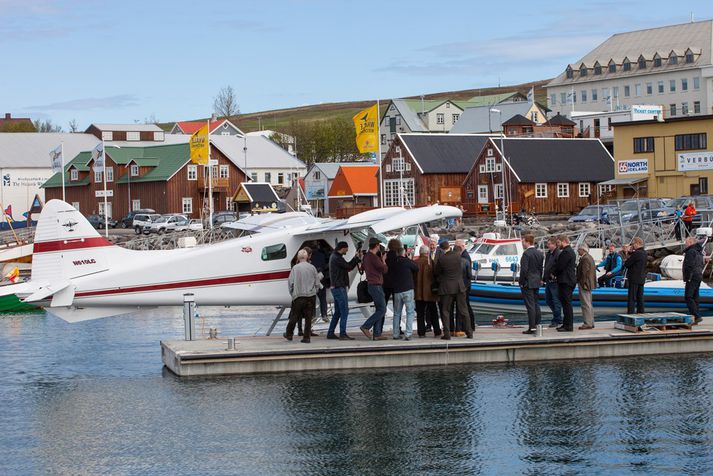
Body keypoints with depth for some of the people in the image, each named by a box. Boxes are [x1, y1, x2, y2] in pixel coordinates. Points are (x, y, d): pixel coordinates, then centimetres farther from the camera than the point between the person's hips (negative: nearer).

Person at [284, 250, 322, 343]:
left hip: (298, 295, -2)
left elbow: (290, 283, -4)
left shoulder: (295, 268, -4)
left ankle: (289, 334, 18)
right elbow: (317, 283, 5)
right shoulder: (312, 268, 2)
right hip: (311, 296, 2)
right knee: (308, 317, 4)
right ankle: (306, 337, 2)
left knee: (294, 316, 9)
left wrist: (292, 294, 10)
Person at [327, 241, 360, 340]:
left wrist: (355, 258, 6)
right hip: (339, 287, -10)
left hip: (335, 287, 10)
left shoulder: (334, 256, 16)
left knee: (337, 312, 14)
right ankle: (342, 334, -11)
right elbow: (349, 266, -14)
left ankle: (330, 333, 17)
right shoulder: (337, 258, -16)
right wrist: (357, 258, -2)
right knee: (344, 311, -9)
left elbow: (347, 266, 15)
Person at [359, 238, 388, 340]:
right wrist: (383, 260, 4)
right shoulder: (374, 257, -18)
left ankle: (377, 334, 7)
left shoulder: (366, 256, 10)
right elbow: (384, 270, -14)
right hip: (376, 286, -10)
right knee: (382, 310, -7)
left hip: (372, 285, 10)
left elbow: (363, 267, 26)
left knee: (379, 310, 9)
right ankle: (366, 327, -8)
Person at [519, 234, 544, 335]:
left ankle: (532, 327, -8)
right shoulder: (539, 253, 10)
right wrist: (539, 279, 18)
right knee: (536, 304, 13)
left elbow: (524, 269, -20)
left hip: (527, 283, -8)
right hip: (537, 283, 8)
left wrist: (521, 282, -11)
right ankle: (537, 324, 16)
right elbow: (541, 268, 13)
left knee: (530, 305, -7)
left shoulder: (526, 254, -16)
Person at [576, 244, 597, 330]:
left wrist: (583, 283, -17)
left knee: (586, 304, -8)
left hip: (584, 284, -11)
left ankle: (587, 323, -7)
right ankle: (591, 323, 20)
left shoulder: (585, 259, -17)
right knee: (589, 304, 15)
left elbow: (585, 272, -21)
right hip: (589, 284, 11)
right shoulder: (590, 257, 15)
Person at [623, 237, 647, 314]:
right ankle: (641, 312, 16)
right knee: (640, 297, 13)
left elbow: (626, 264, -16)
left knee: (631, 298, -6)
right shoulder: (644, 253, 9)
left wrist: (626, 260, 5)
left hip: (634, 279, -9)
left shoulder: (636, 253, -18)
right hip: (642, 279, 9)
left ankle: (630, 313, -7)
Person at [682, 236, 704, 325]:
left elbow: (690, 266, -21)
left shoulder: (691, 252, -13)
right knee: (695, 297, 12)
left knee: (688, 297, -11)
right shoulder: (699, 252, 18)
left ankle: (697, 316, -19)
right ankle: (696, 317, 12)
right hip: (699, 276, 10)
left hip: (692, 277, -10)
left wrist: (688, 278, -19)